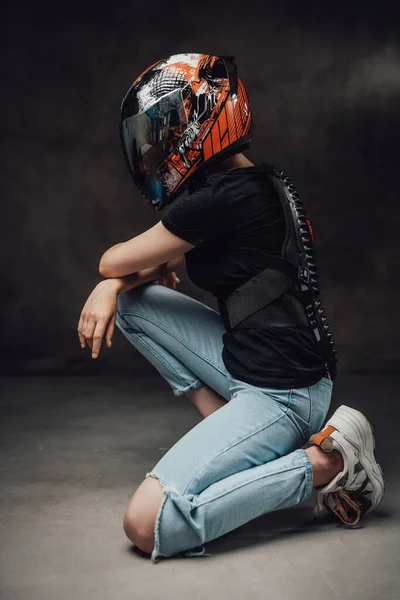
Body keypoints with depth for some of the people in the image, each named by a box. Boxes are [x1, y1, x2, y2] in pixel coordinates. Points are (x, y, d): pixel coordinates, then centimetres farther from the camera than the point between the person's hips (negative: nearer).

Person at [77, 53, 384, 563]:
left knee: (147, 526, -16)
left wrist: (149, 266, 16)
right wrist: (110, 287, 1)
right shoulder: (249, 186, 12)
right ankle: (230, 432, 6)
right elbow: (151, 269, 19)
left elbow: (114, 260, -7)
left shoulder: (220, 199, -20)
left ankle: (326, 461, -7)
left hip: (281, 395, -10)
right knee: (130, 301, 9)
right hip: (247, 364, 10)